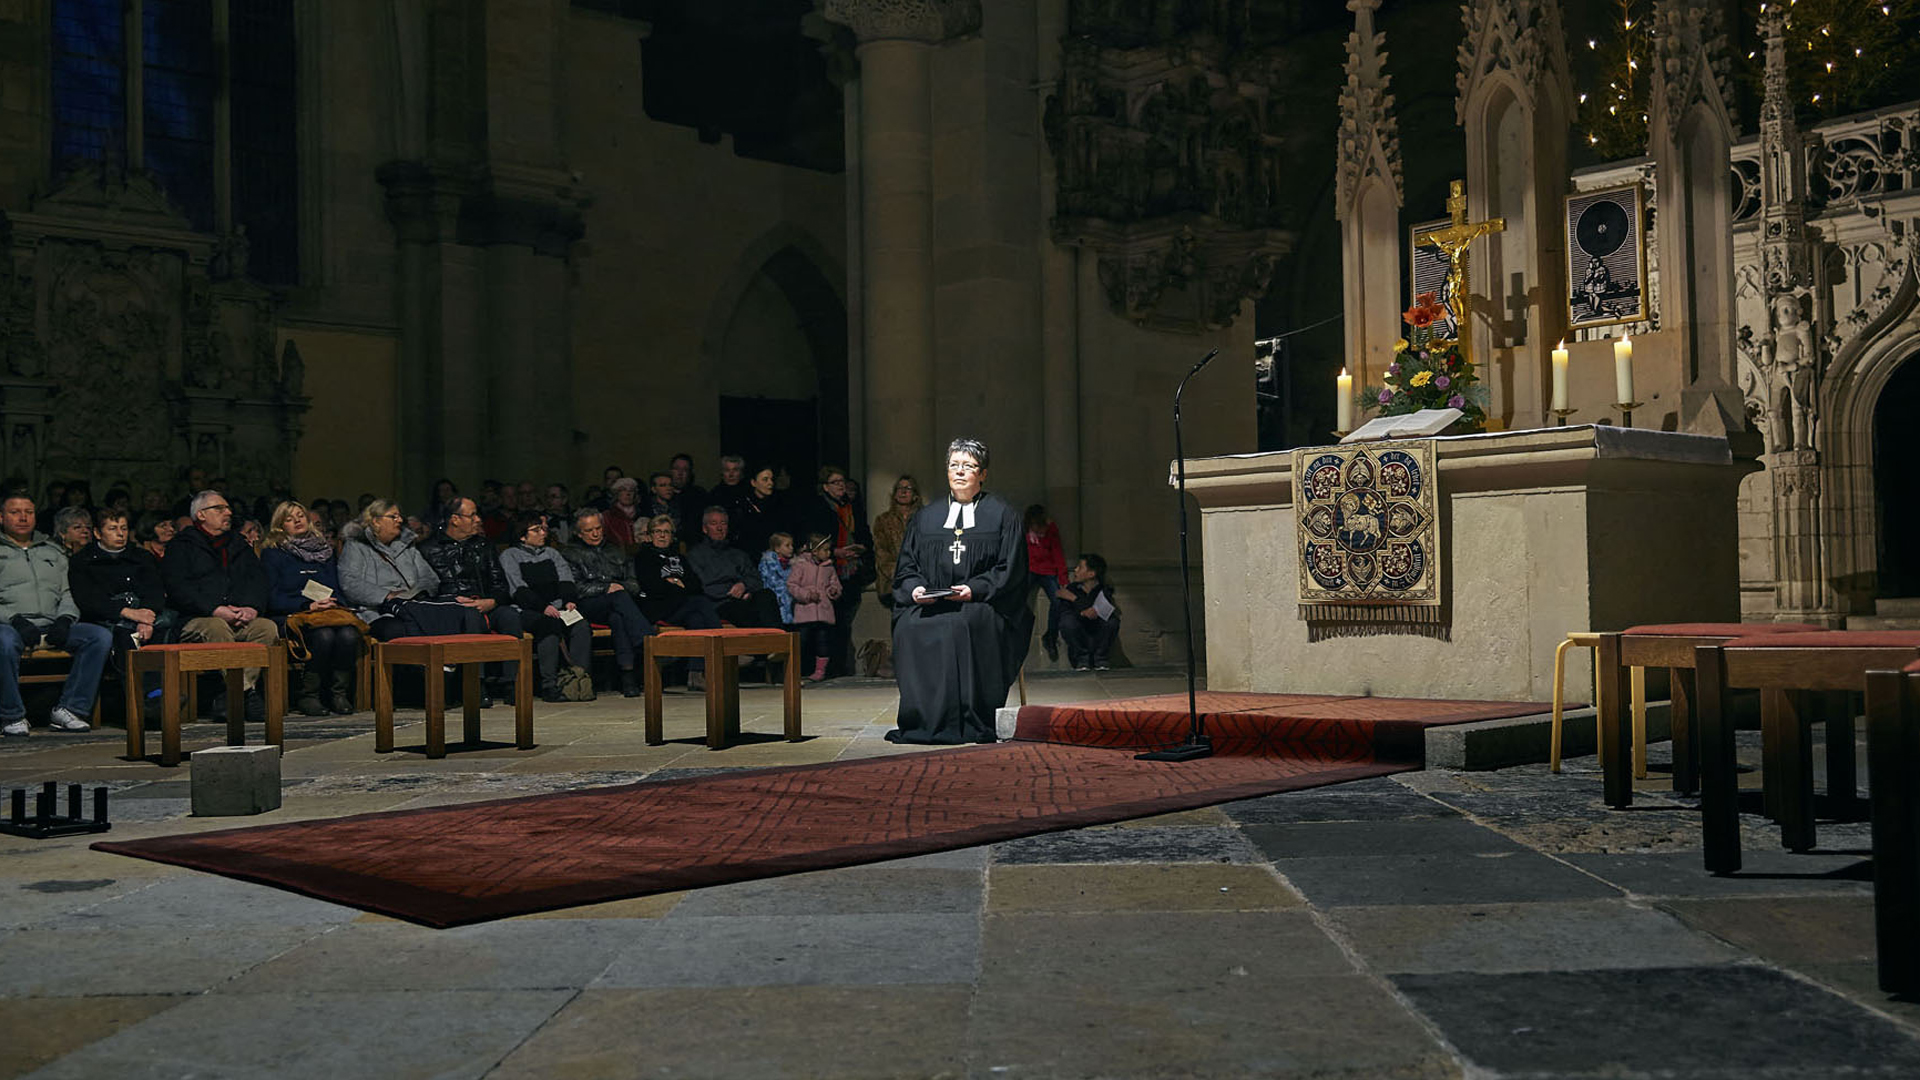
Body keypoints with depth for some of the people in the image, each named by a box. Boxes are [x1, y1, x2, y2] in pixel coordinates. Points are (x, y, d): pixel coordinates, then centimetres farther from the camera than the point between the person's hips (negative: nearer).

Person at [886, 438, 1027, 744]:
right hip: (929, 603, 4)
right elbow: (906, 566, 15)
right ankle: (919, 721, -24)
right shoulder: (926, 518, 19)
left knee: (957, 626, -36)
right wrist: (915, 587, -7)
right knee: (909, 627, -29)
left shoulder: (1001, 515, 8)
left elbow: (1010, 569, 0)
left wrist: (974, 589, -15)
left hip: (982, 606, -3)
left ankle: (965, 723, -31)